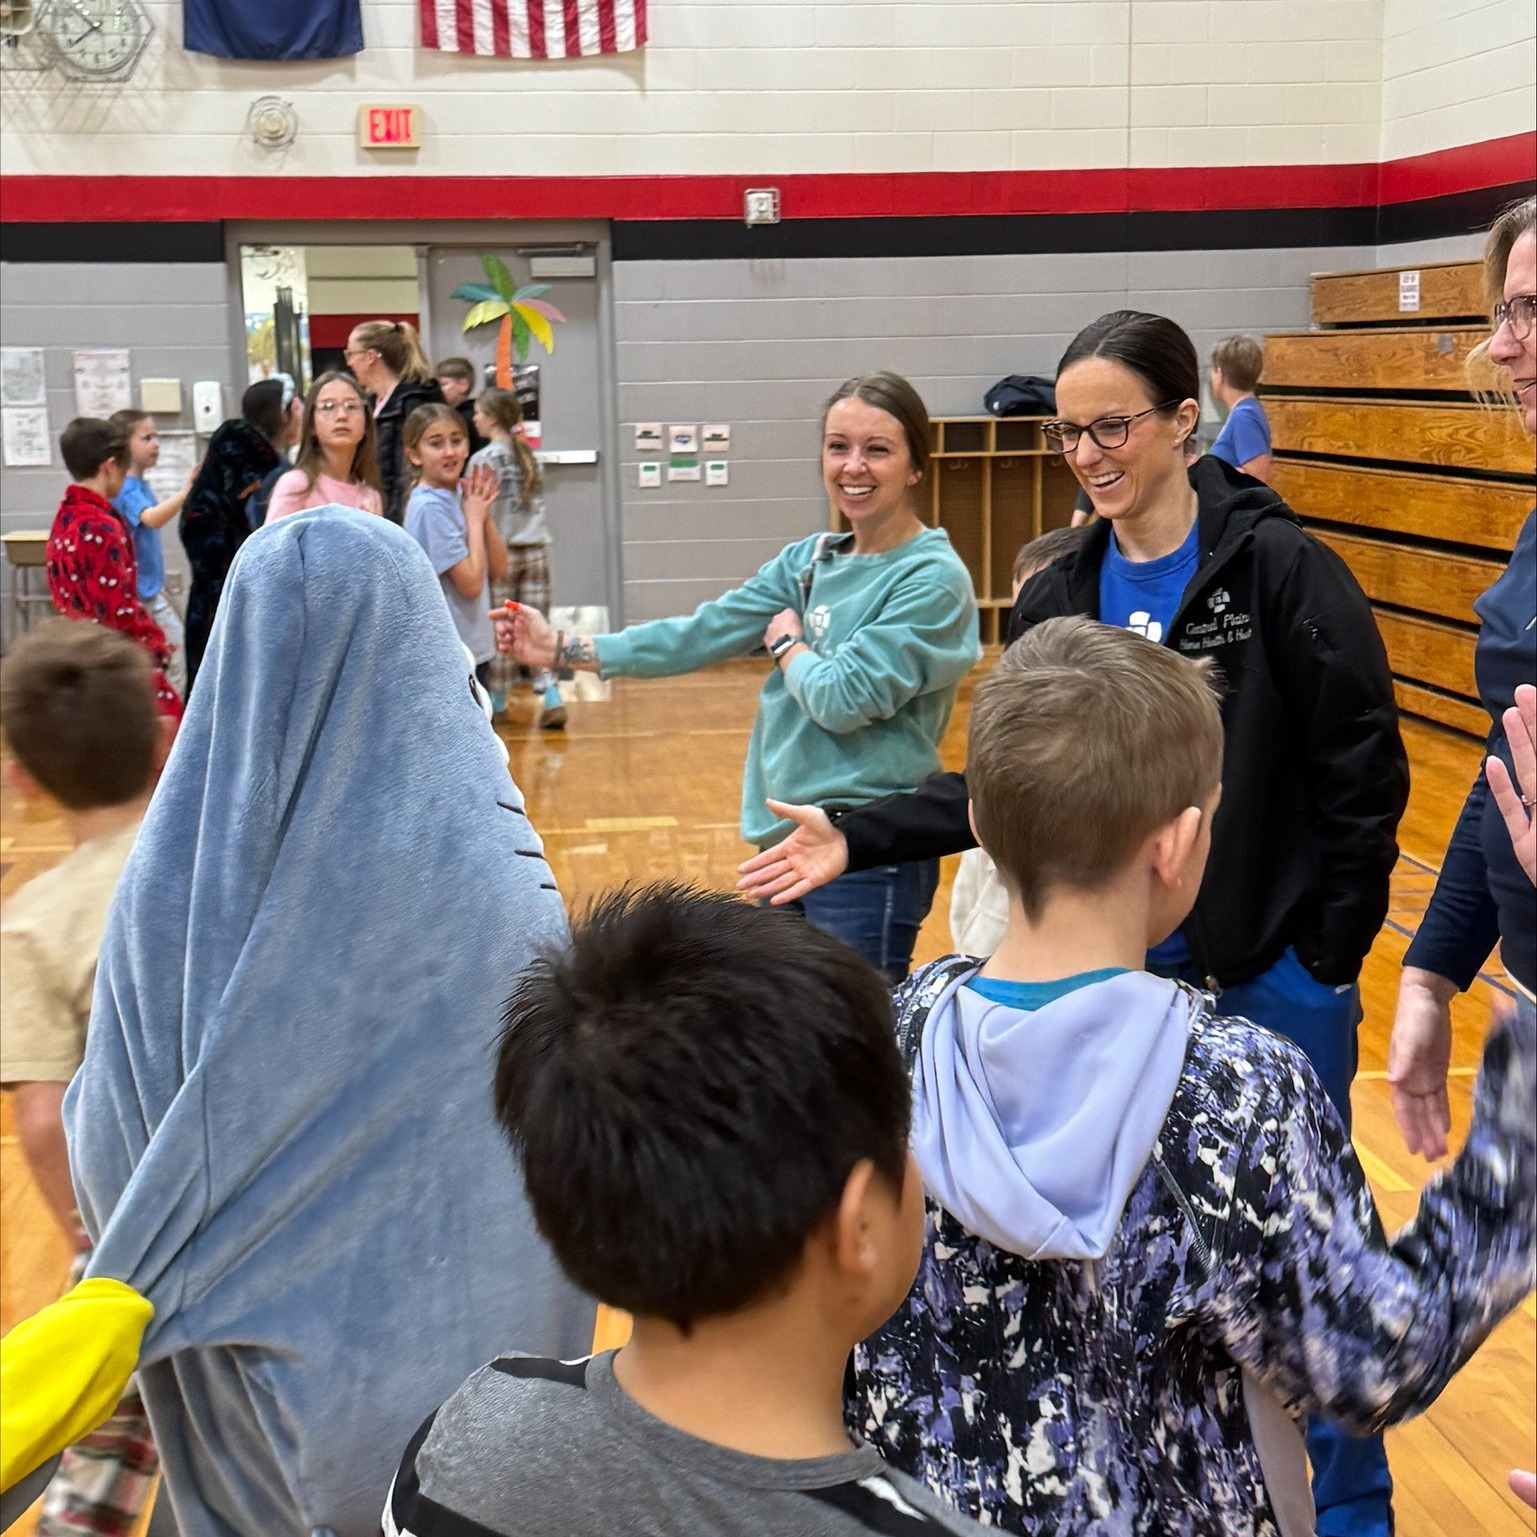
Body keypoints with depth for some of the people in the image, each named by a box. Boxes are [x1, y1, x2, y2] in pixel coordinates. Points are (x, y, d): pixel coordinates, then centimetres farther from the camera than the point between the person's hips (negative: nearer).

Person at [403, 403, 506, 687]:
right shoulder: (428, 508, -18)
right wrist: (474, 518, -11)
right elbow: (470, 583, -20)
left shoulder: (462, 497, 6)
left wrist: (485, 514, -4)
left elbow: (498, 570, 6)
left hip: (476, 649, 8)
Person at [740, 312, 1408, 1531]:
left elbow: (1362, 771, -11)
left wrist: (1332, 951, -11)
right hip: (1119, 970, 5)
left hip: (1272, 972, -5)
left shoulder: (1277, 566, -12)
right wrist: (861, 838, -6)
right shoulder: (1059, 598, 3)